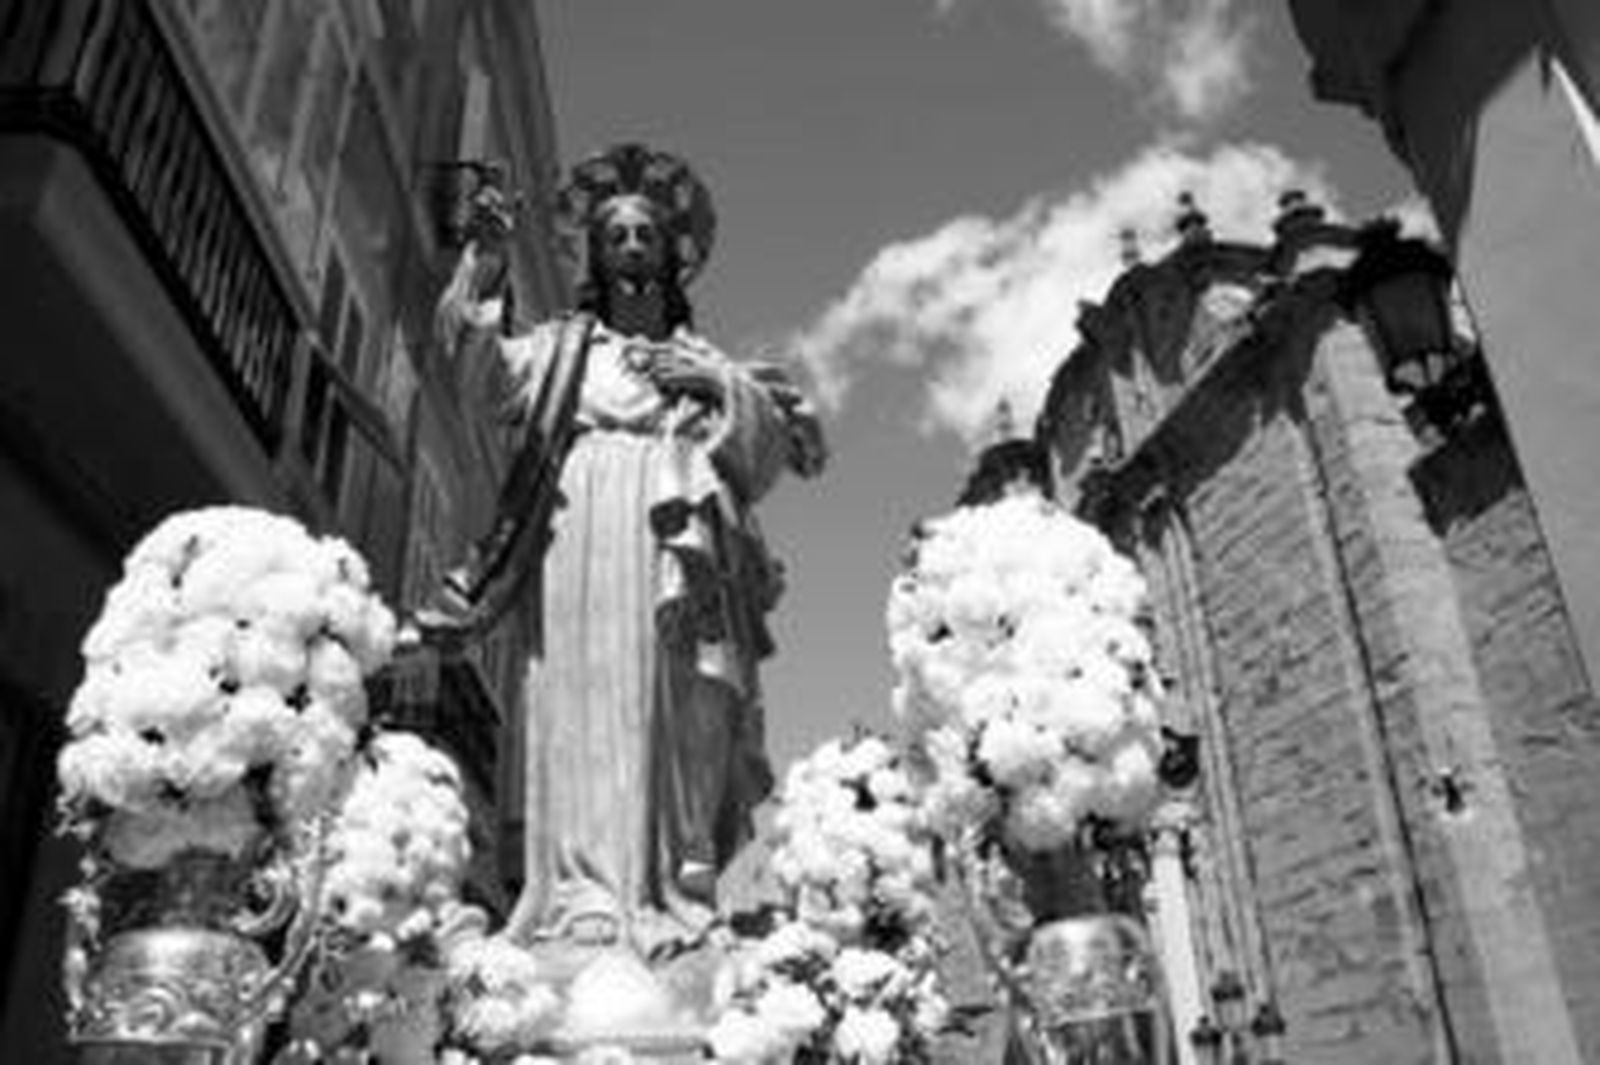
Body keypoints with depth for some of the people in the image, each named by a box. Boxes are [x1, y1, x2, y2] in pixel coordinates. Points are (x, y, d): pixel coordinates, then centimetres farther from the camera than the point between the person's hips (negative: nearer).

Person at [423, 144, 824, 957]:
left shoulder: (704, 360, 23)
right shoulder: (566, 348, 21)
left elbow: (790, 434, 13)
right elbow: (475, 352, 6)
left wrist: (716, 385, -2)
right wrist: (483, 259, -8)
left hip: (673, 548, 1)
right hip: (584, 541, 0)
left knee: (672, 715, -10)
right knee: (586, 703, -12)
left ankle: (673, 901, -11)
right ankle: (584, 902, -15)